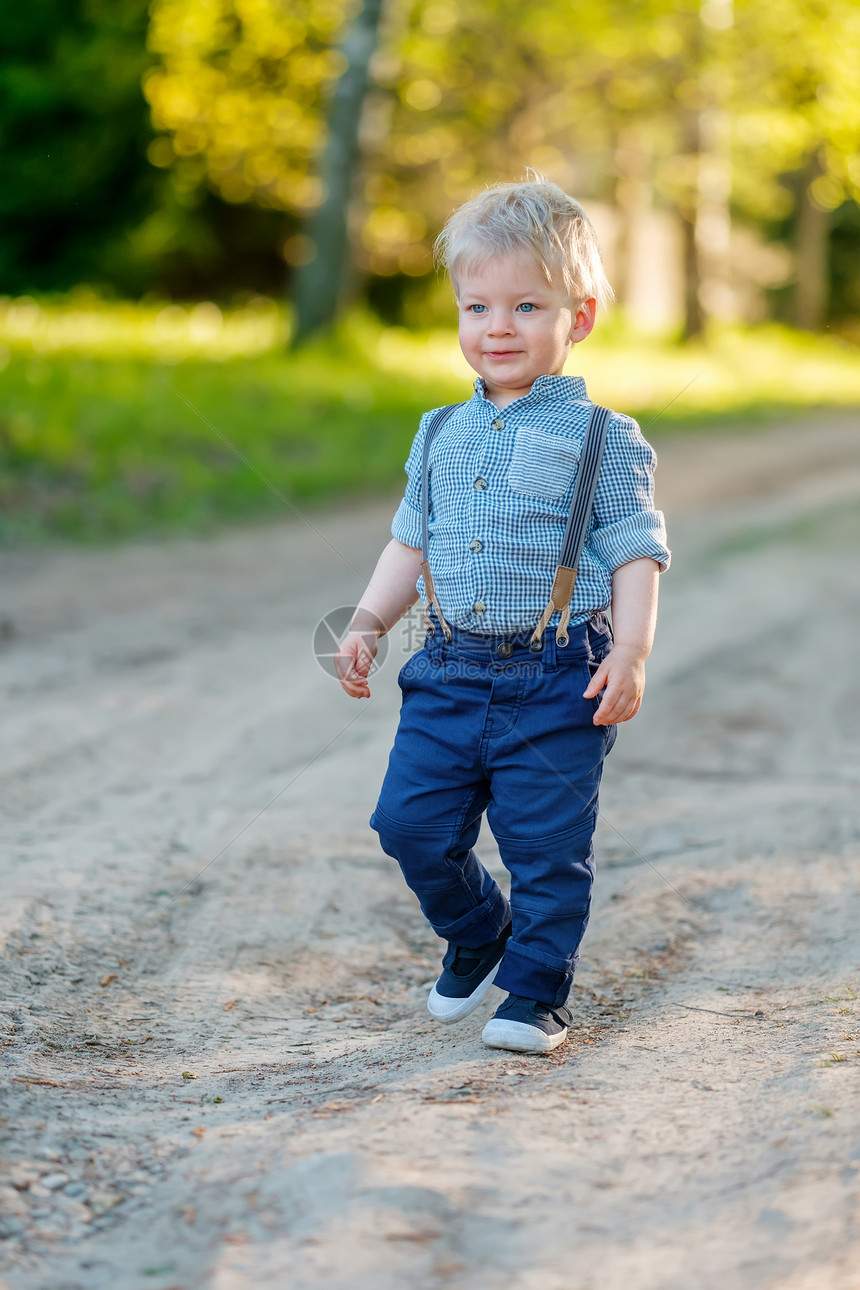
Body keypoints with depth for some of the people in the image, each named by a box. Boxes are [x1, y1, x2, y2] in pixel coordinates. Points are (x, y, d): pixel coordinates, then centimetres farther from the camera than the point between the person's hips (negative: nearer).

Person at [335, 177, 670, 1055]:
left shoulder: (602, 439, -4)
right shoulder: (443, 436, 12)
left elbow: (635, 554, -6)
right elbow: (410, 543, 20)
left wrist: (631, 650, -17)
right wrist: (367, 623, 9)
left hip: (556, 682, -5)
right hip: (450, 671, 5)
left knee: (546, 843, 0)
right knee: (411, 822, 5)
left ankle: (536, 989, 17)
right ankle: (476, 933, 31)